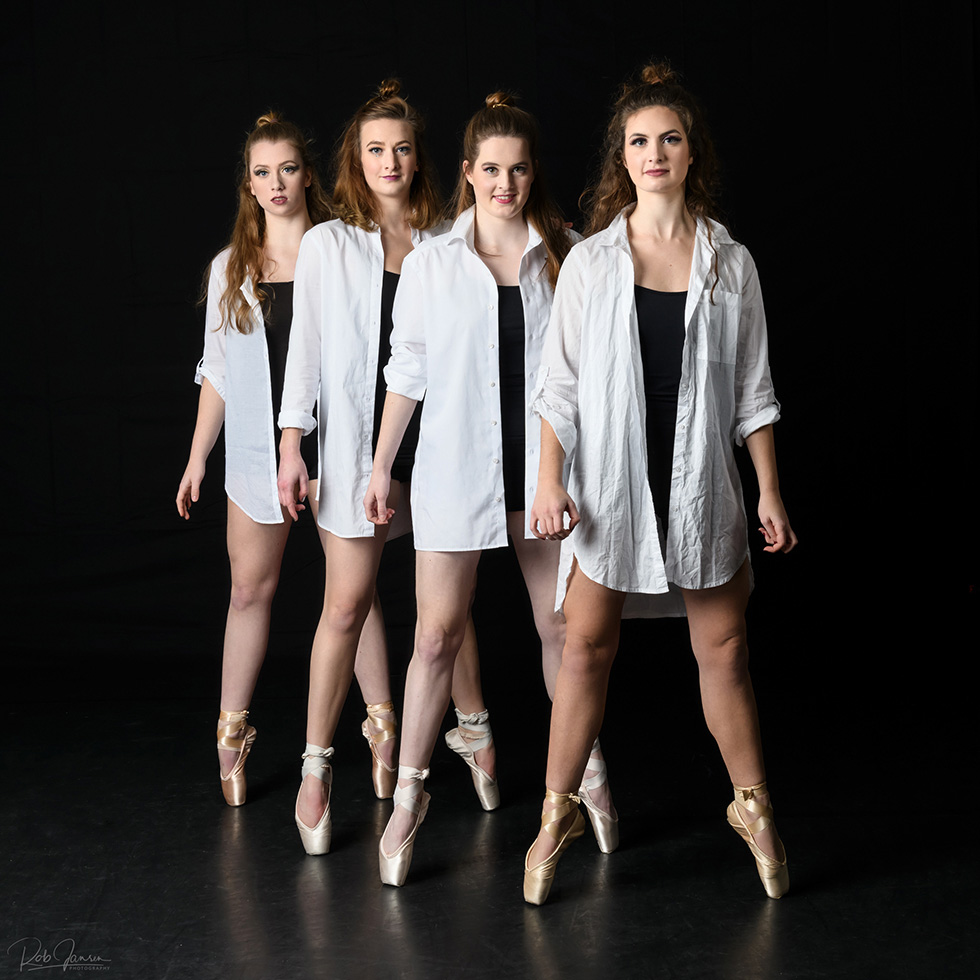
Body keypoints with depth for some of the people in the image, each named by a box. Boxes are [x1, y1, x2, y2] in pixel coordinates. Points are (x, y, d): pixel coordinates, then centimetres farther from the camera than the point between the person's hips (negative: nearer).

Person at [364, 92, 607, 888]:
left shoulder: (565, 256, 3)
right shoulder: (430, 262, 2)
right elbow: (408, 369, 6)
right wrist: (382, 464, 6)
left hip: (544, 465, 1)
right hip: (456, 466, -1)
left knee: (563, 627, 9)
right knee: (438, 634, 0)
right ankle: (409, 796, 14)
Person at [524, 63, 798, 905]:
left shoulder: (730, 263, 4)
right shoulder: (590, 261, 2)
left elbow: (752, 391, 7)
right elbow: (560, 384, 1)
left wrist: (770, 491, 2)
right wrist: (549, 483, -7)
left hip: (698, 481, 1)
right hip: (609, 482, -1)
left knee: (724, 647, 7)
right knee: (588, 644, 4)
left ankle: (753, 806, 25)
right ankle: (559, 813, 17)